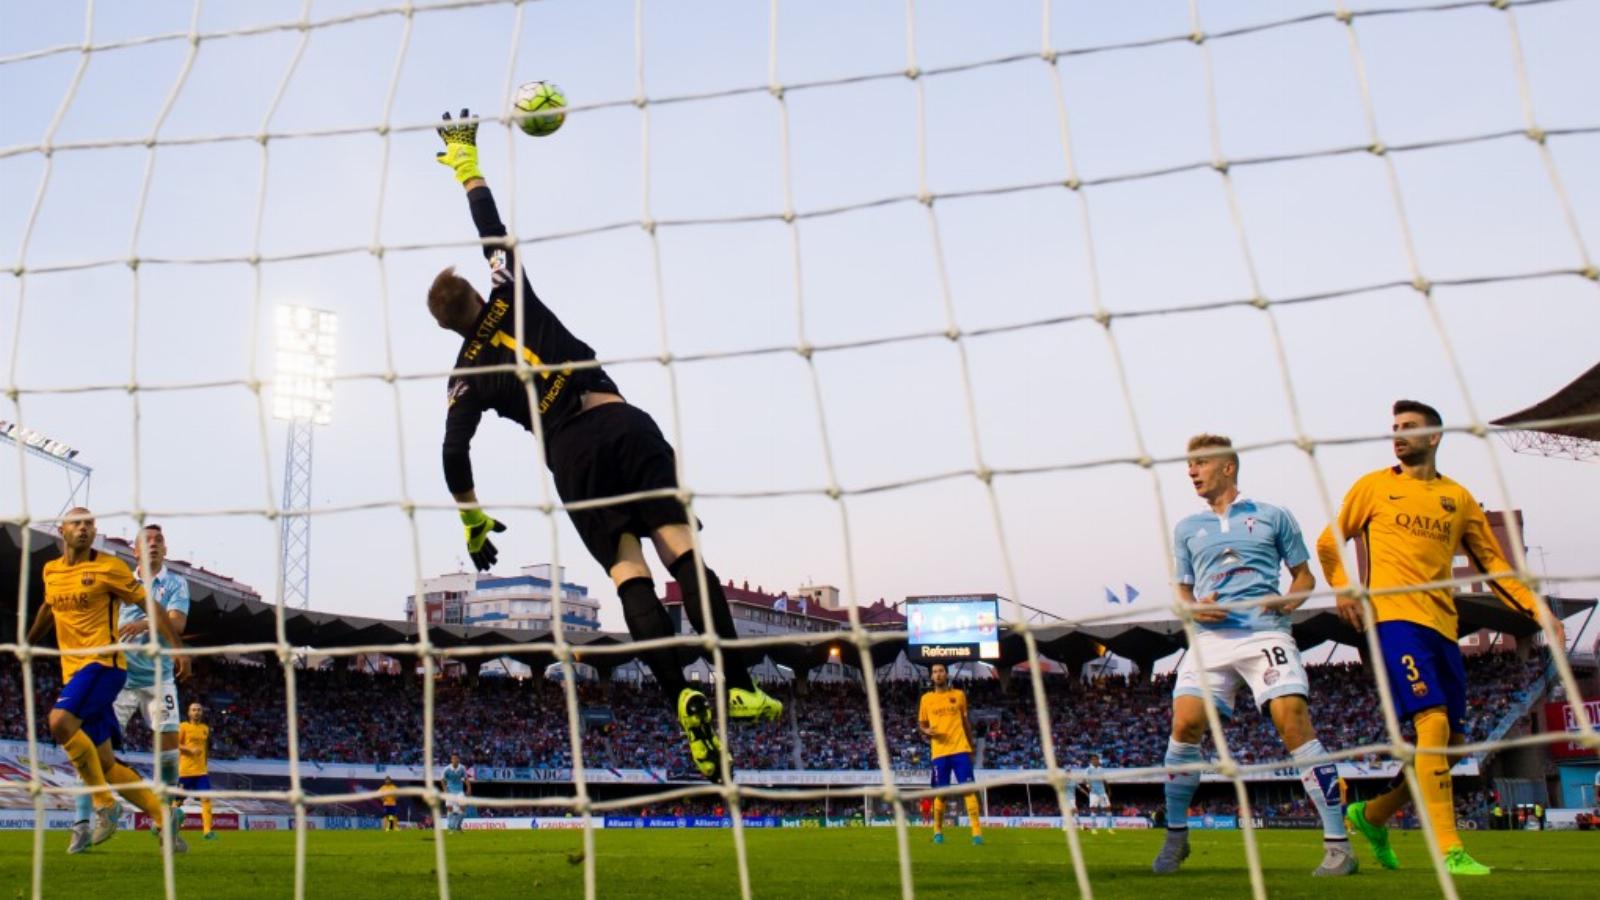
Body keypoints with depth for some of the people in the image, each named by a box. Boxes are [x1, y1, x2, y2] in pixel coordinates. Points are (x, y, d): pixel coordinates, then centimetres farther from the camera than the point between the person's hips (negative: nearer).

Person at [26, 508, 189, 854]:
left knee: (60, 721, -29)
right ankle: (164, 819, 14)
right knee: (106, 764, 3)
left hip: (104, 663, -6)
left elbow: (148, 604, -4)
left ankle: (106, 806, -16)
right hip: (74, 670, 6)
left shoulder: (109, 567, -5)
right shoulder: (51, 571, 12)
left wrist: (177, 647, -11)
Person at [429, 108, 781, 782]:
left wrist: (473, 520, 19)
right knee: (681, 550, -8)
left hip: (571, 455, -1)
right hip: (623, 424, 1)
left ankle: (685, 703, -19)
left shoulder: (467, 374, 12)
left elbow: (455, 452, 6)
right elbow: (491, 226, 22)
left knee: (629, 575, -4)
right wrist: (466, 162, 36)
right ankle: (738, 685, -20)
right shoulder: (512, 294, 13)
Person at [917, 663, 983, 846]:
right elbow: (920, 723, 14)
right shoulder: (926, 698, 9)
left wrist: (971, 747, 13)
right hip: (939, 752, 0)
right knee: (940, 792, 4)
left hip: (960, 749, 0)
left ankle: (977, 832, -12)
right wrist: (926, 731, -9)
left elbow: (966, 721, 16)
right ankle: (938, 831, 19)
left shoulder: (959, 695, 10)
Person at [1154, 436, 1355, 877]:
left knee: (1293, 720, -19)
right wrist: (1195, 608, -1)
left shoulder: (1273, 517, 12)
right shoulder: (1187, 529, 19)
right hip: (1211, 638, 3)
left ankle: (1338, 844, -13)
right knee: (1185, 724, -13)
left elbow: (1304, 575, 15)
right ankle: (1176, 836, 5)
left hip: (1265, 632, -3)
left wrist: (1288, 601, -7)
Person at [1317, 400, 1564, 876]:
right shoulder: (1374, 486, 8)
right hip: (1396, 617, -5)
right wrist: (1342, 586, -6)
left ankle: (1372, 815, 25)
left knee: (1452, 739, 6)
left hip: (1443, 626, 5)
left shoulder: (1458, 498, 16)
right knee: (1433, 723, -19)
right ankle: (1449, 852, -18)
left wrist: (1536, 608, 5)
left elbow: (1491, 562, 18)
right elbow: (1329, 541, 12)